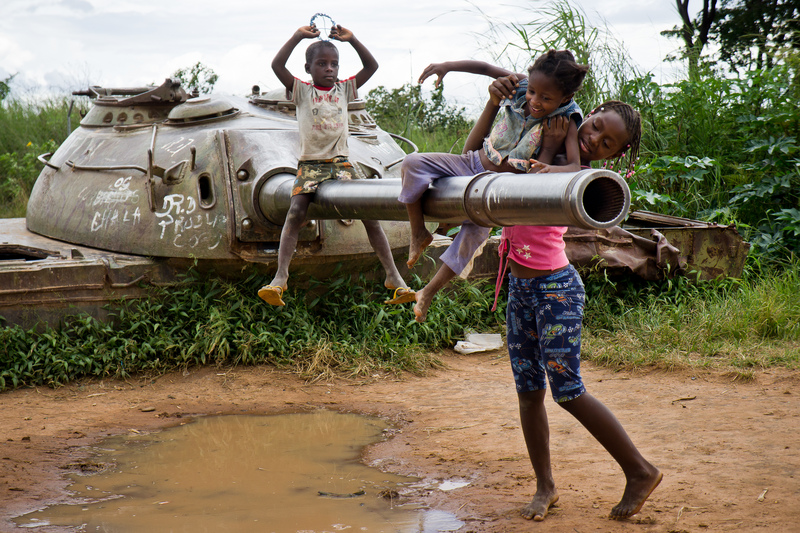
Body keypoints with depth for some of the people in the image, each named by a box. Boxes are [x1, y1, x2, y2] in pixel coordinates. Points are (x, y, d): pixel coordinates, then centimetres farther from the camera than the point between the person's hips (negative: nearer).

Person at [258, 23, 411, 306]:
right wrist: (298, 35, -9)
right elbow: (277, 65, -8)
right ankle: (280, 277, -26)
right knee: (296, 212, -21)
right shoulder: (302, 91, 5)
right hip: (310, 163, -2)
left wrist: (351, 39, -1)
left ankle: (393, 275, -8)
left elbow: (371, 66, 6)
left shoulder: (344, 89, 12)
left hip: (341, 161, 2)